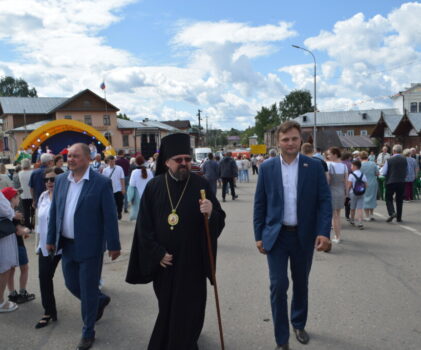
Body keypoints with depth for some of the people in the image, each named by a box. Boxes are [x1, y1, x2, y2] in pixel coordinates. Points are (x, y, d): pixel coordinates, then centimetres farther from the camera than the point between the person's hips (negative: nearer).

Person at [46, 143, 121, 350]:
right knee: (71, 284, 18)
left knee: (88, 290, 6)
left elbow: (110, 216, -12)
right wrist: (51, 239, 9)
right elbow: (54, 212, 9)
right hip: (67, 245, 6)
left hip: (89, 246, -6)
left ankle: (88, 332, 27)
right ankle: (100, 301, 46)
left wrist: (113, 245, -11)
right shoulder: (60, 180, 3)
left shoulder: (102, 183, -13)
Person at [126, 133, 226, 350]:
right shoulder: (154, 186, -3)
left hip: (192, 261, -2)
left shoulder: (201, 185, -7)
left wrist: (211, 212, -31)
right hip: (163, 261, 2)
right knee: (166, 308, 19)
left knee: (188, 310, 5)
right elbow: (143, 225, -1)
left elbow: (219, 221, -9)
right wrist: (157, 253, -7)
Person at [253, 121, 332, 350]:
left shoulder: (314, 166, -3)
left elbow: (324, 201, -4)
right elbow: (259, 204, 1)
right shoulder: (266, 168, -2)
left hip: (304, 236, 1)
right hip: (276, 236, -1)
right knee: (278, 285, -4)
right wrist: (259, 236, 0)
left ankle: (299, 325, 41)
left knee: (301, 284, 17)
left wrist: (324, 232, -14)